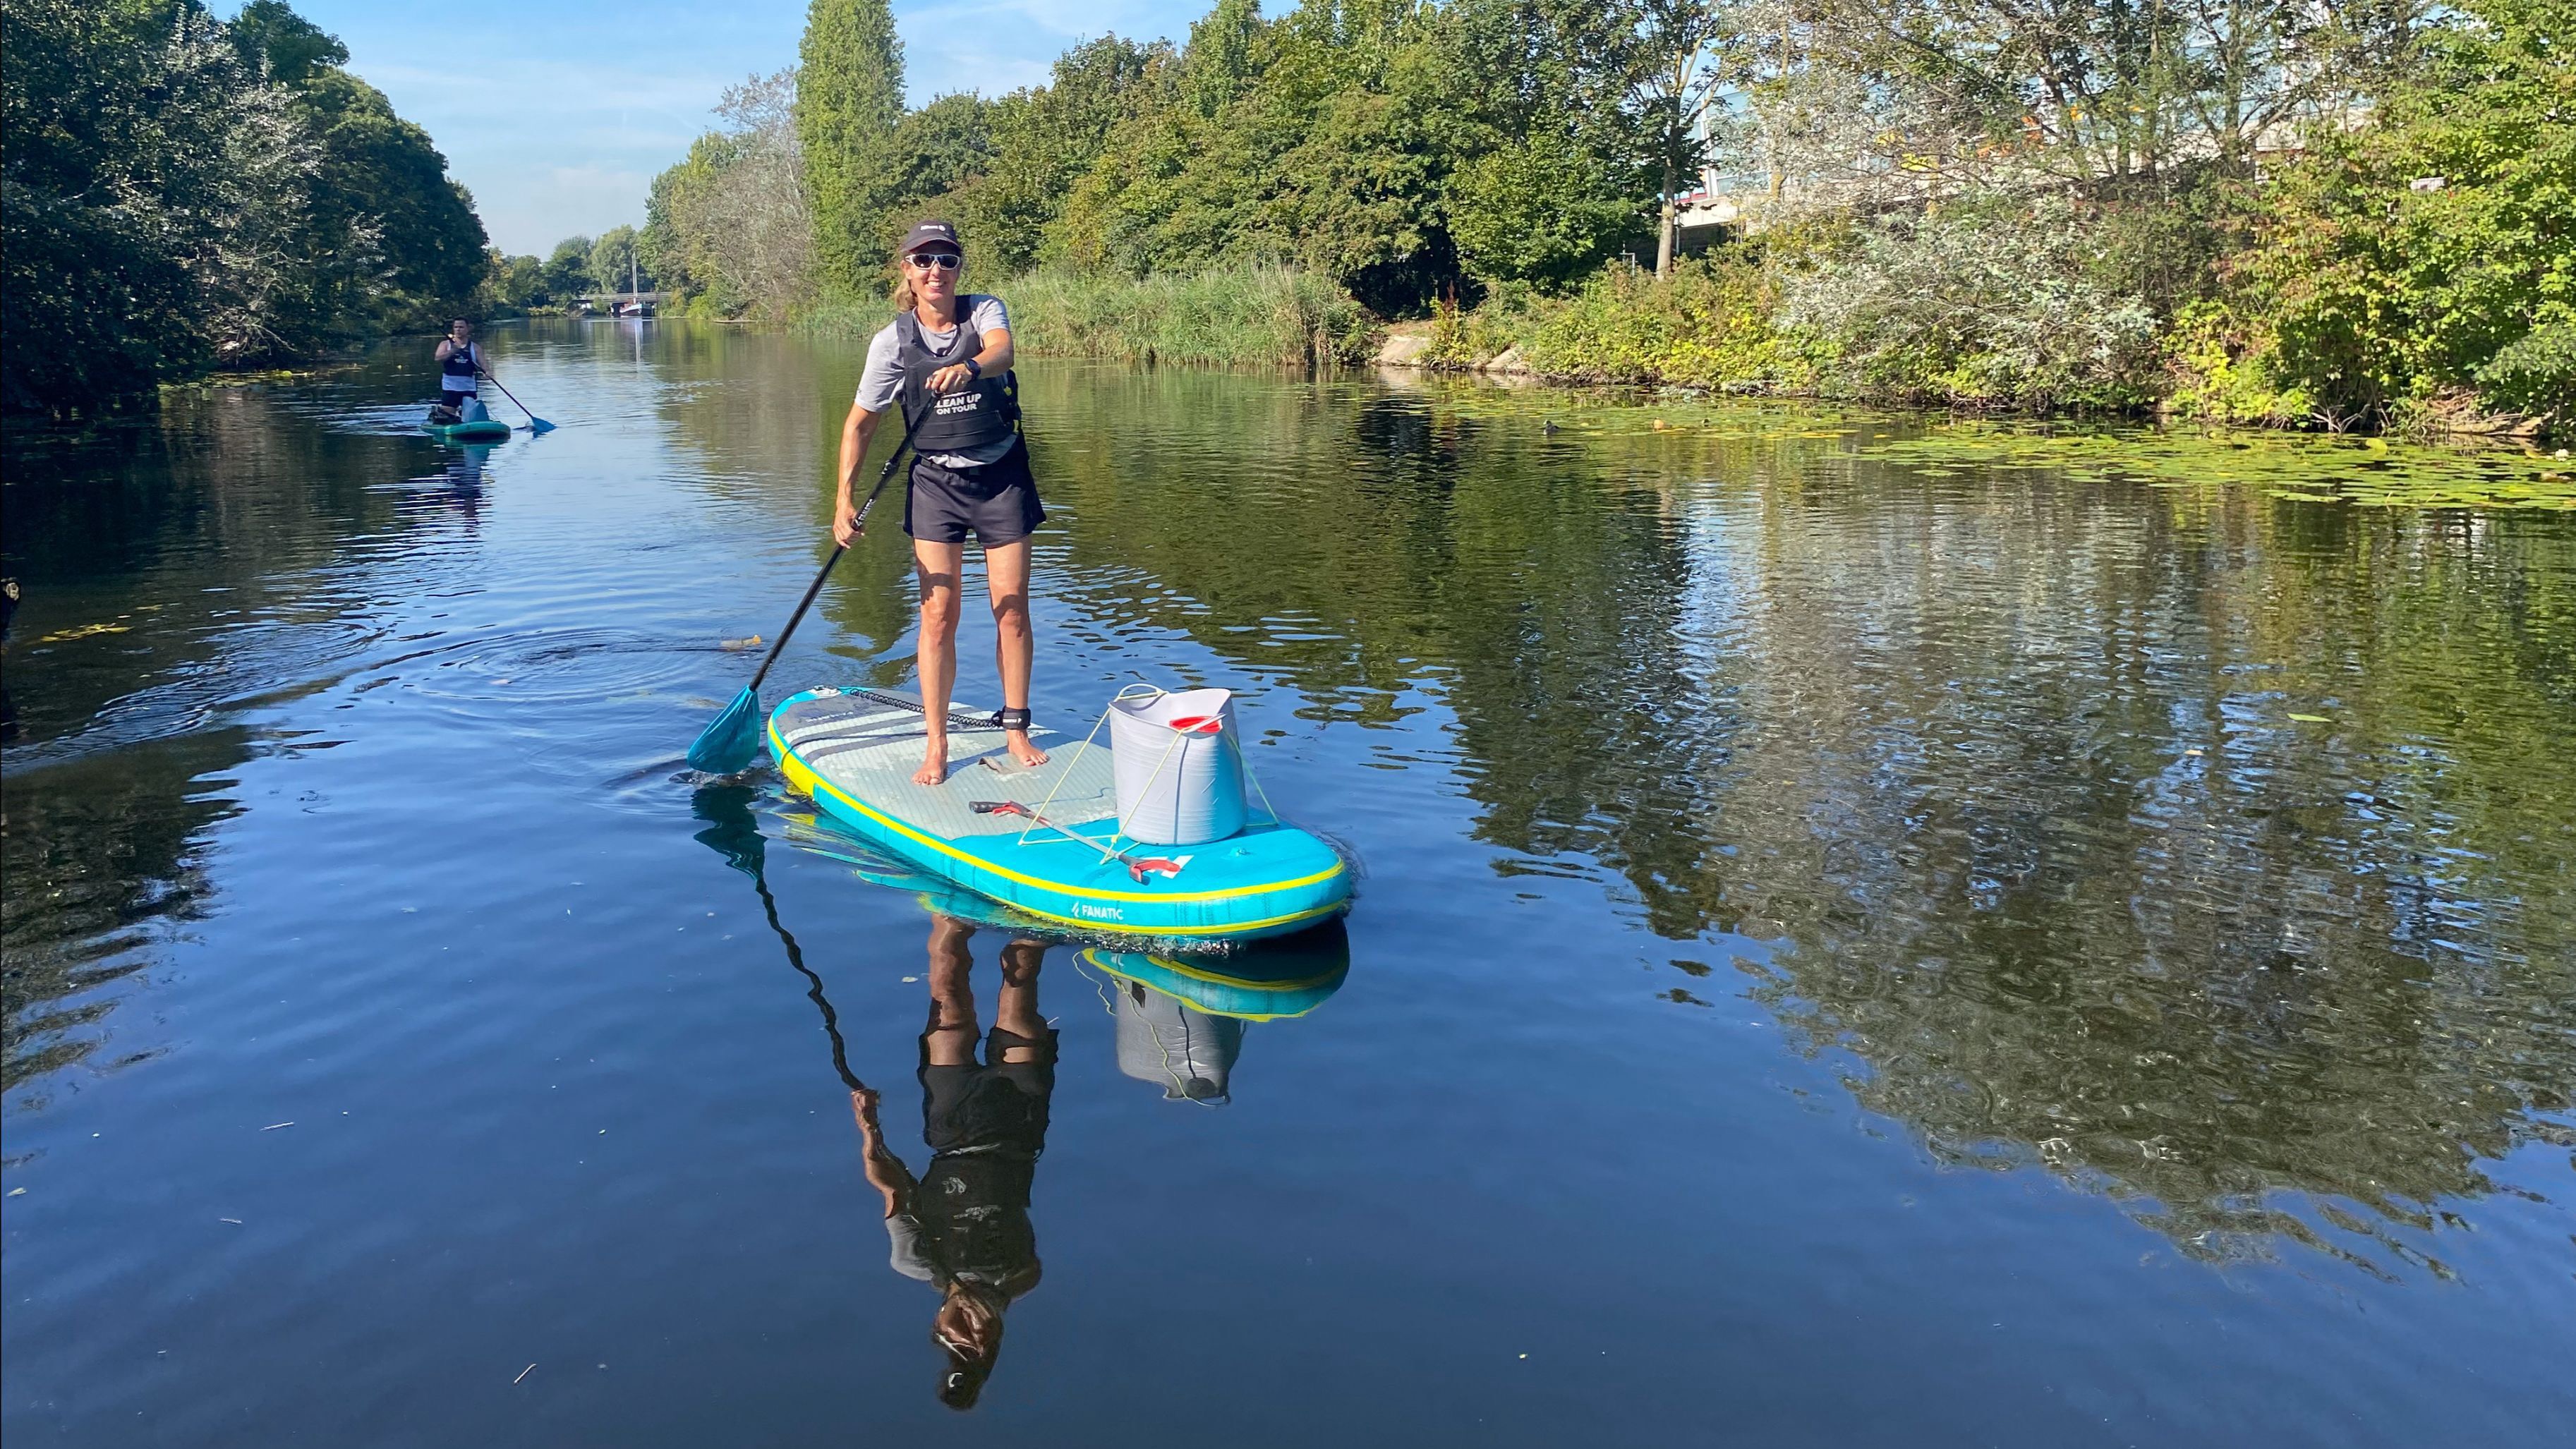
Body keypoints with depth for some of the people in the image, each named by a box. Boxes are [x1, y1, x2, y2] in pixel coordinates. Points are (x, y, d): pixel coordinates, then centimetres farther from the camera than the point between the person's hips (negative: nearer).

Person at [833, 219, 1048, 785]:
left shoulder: (985, 311, -4)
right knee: (939, 615, -4)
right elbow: (860, 421, 0)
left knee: (1012, 612, 3)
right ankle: (936, 745, 4)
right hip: (935, 483, 0)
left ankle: (1016, 729, 18)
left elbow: (1001, 350, -27)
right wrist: (845, 497, -10)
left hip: (1002, 476, 0)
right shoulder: (893, 341, -4)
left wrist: (969, 367, -50)